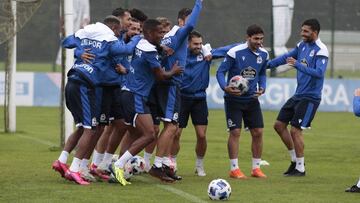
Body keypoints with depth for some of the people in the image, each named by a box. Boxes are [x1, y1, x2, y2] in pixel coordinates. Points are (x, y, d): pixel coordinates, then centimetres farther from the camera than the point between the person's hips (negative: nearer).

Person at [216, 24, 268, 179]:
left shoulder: (263, 54, 0)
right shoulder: (235, 52, -17)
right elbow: (220, 72, -13)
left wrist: (262, 87, -2)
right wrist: (225, 87, -30)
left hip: (252, 98, 5)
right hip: (234, 98, -5)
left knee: (258, 132, 1)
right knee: (235, 132, -8)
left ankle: (256, 168, 12)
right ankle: (234, 169, 1)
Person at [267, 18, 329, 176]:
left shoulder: (321, 50, -16)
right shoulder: (302, 45, 7)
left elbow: (319, 73, -28)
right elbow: (286, 57, 20)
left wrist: (298, 65, -34)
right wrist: (267, 64, 15)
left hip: (310, 97, -8)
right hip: (298, 95, 8)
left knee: (295, 130, -10)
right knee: (279, 125, 9)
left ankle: (300, 168, 2)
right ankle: (295, 159, 21)